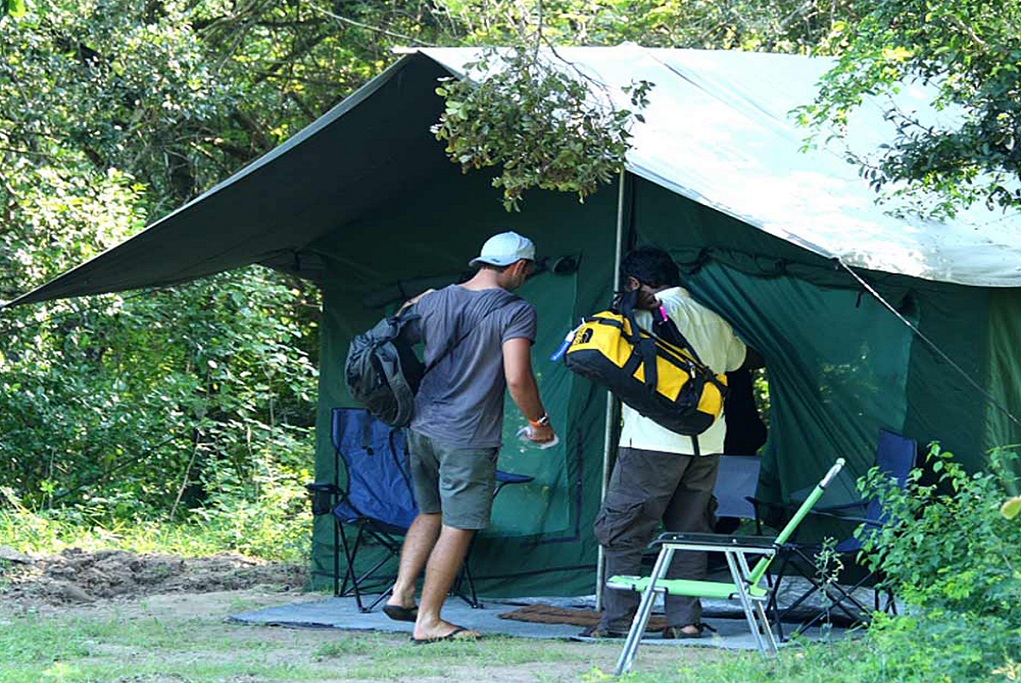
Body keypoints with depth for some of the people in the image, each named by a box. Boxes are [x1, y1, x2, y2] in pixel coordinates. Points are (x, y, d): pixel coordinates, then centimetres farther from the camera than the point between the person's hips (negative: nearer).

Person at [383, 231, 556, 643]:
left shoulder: (432, 302, 8)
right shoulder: (515, 312, -10)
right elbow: (518, 378, -18)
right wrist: (539, 423, -5)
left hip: (422, 426, 7)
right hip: (468, 438, -7)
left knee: (431, 513, 22)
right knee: (458, 527, 1)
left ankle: (401, 593, 14)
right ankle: (428, 620, 2)